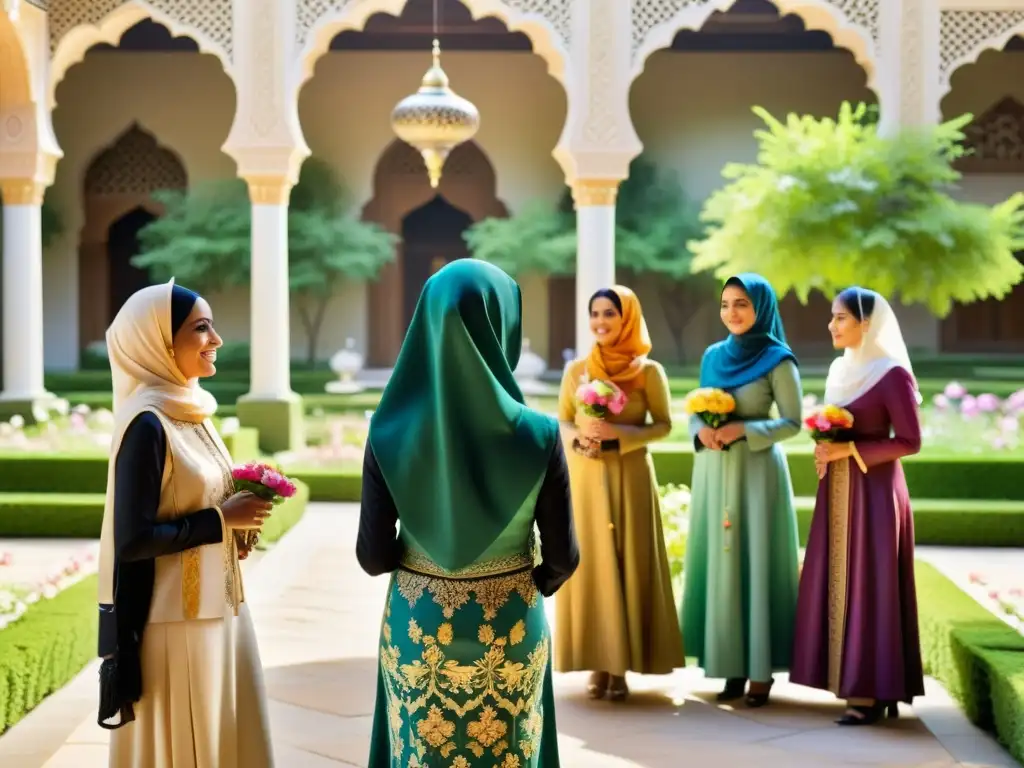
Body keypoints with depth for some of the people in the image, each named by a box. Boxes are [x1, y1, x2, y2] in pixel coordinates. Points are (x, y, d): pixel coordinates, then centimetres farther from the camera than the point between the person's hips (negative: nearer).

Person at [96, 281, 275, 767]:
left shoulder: (190, 409, 9)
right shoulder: (146, 424, -18)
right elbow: (132, 539, -22)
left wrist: (238, 513, 0)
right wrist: (221, 519, -16)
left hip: (216, 608, 9)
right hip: (175, 617, -9)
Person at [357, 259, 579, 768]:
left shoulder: (389, 432, -13)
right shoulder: (537, 434, -17)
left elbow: (372, 556, -9)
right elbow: (563, 557, -9)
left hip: (417, 628, 1)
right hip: (509, 630, -1)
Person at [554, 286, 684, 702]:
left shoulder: (649, 371, -1)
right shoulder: (576, 369, 7)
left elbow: (663, 425, -2)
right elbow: (560, 422, 9)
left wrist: (618, 433, -17)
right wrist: (579, 435, -13)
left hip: (631, 477, -2)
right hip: (586, 477, 2)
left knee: (628, 563, -1)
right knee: (589, 563, 1)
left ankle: (621, 665, 5)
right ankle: (598, 664, 7)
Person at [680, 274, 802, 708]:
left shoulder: (777, 360, -5)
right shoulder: (713, 356, 11)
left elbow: (792, 422, -7)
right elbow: (696, 410, 14)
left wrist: (743, 430, -19)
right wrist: (701, 431, -8)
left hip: (757, 472, -5)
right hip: (714, 471, 5)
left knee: (756, 562, -4)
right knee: (720, 562, 4)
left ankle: (760, 669, 2)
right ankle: (733, 664, 10)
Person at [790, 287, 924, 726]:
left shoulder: (892, 373, -12)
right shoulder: (840, 369, 12)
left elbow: (910, 441, -14)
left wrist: (850, 450, -18)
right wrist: (825, 450, 1)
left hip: (873, 492, -8)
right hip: (838, 493, 8)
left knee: (867, 586, -6)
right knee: (838, 584, 7)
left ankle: (872, 693, -1)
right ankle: (852, 682, 12)